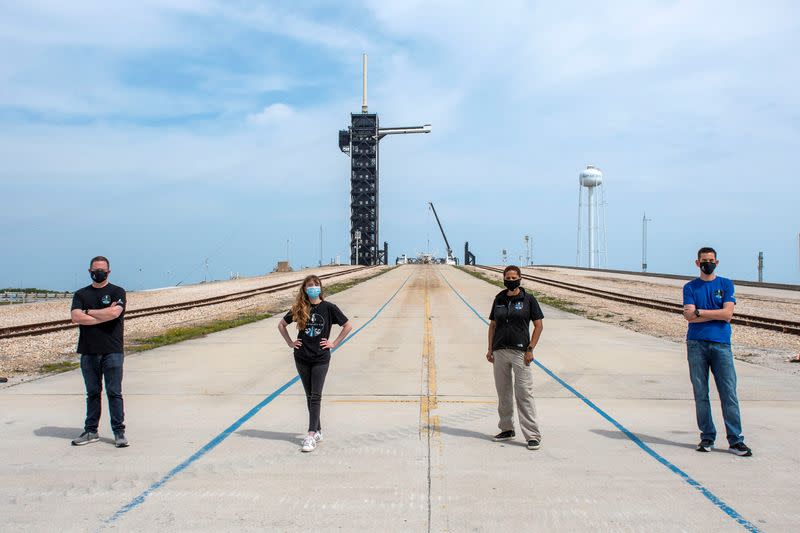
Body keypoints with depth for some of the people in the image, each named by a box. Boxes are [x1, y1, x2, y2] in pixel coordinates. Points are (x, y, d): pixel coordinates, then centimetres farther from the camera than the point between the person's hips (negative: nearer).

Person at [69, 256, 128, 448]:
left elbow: (114, 312, -15)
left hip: (112, 351, -3)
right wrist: (104, 315, -9)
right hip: (88, 351, 3)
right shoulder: (81, 294, 12)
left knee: (114, 393, -2)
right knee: (92, 393, 11)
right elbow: (76, 317, -4)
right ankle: (91, 431, 19)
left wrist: (89, 312, -4)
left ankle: (119, 432, 2)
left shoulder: (117, 292, 4)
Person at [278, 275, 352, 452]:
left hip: (321, 359, -3)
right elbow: (281, 325, 16)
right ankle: (318, 430, 21)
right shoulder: (299, 309, 2)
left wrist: (334, 343, -3)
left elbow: (348, 326, 1)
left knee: (315, 396, -8)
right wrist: (290, 342, 7)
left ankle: (312, 435, -10)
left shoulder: (328, 308, -5)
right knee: (309, 396, 10)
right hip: (302, 358, 3)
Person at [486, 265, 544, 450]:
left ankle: (533, 435, -3)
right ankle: (507, 429, 24)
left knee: (524, 393, -7)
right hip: (500, 351, 5)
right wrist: (490, 349, 10)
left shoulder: (528, 299, -1)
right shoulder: (499, 299, 10)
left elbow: (538, 325, 0)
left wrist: (530, 349, -8)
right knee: (503, 393, 11)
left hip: (520, 351, -4)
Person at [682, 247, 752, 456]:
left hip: (721, 344, 0)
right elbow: (689, 316, -4)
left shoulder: (726, 284, 10)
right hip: (696, 344, 0)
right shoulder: (690, 287, 10)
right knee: (701, 393, 3)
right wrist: (716, 314, -5)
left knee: (729, 393, -4)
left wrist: (699, 312, -4)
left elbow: (727, 314, -3)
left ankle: (736, 439, 1)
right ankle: (707, 437, 11)